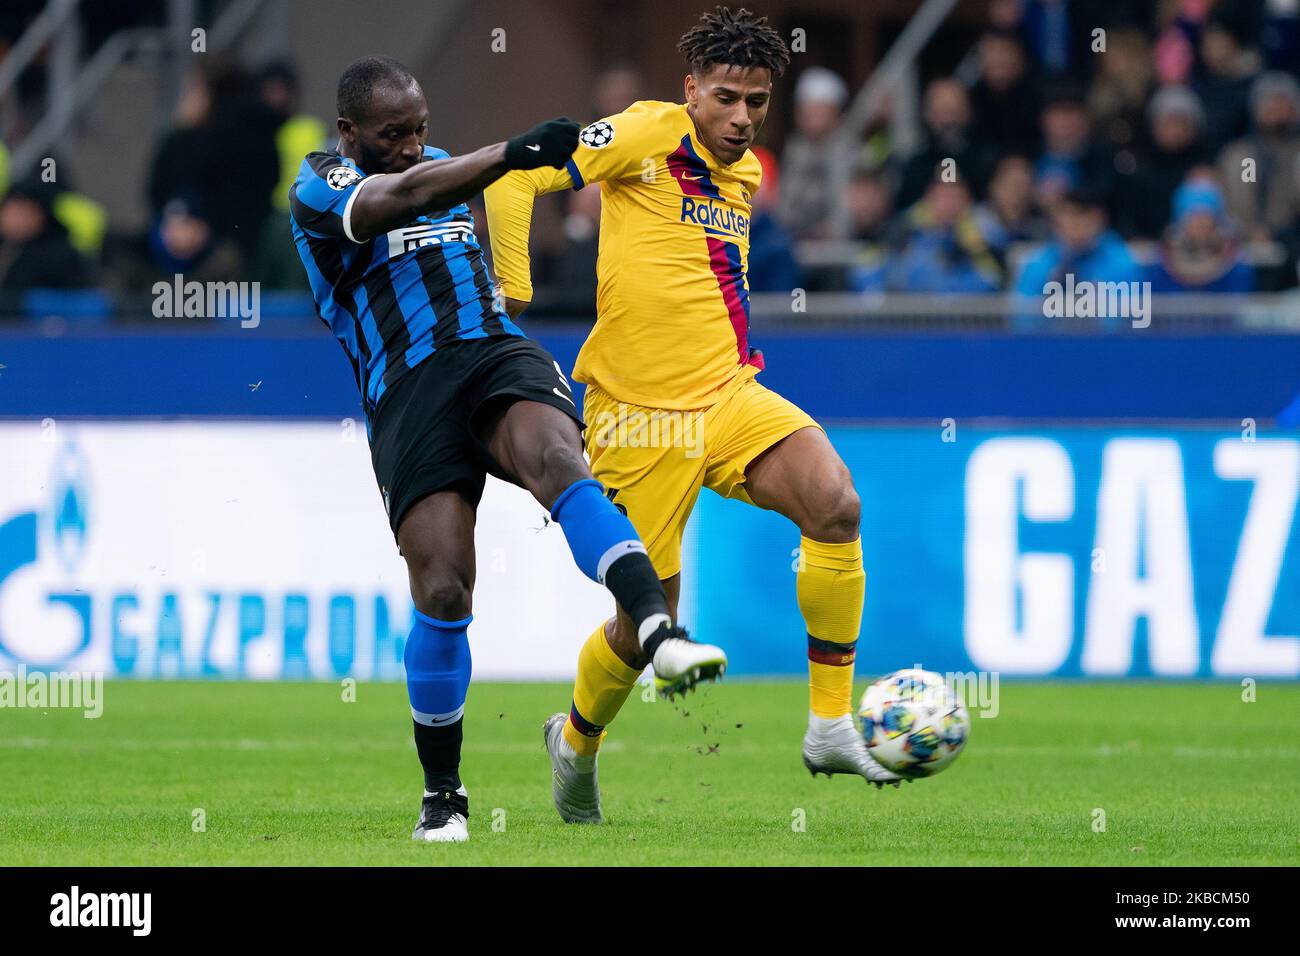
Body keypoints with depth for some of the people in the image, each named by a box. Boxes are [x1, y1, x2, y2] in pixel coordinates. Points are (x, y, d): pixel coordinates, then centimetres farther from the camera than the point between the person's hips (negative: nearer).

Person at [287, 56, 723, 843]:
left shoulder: (440, 163, 22)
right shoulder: (321, 186, -1)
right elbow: (402, 199, -21)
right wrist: (512, 153, -33)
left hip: (497, 352, 4)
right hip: (408, 392, -4)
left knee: (555, 456, -32)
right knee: (442, 592, -12)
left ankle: (660, 632, -55)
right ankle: (443, 796, 8)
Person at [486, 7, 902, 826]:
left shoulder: (746, 174, 13)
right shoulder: (649, 136, -8)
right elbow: (515, 179, -13)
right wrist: (512, 298, -13)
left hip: (729, 396, 5)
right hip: (641, 415, -5)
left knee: (836, 504, -23)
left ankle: (831, 726, -17)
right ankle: (578, 743, 32)